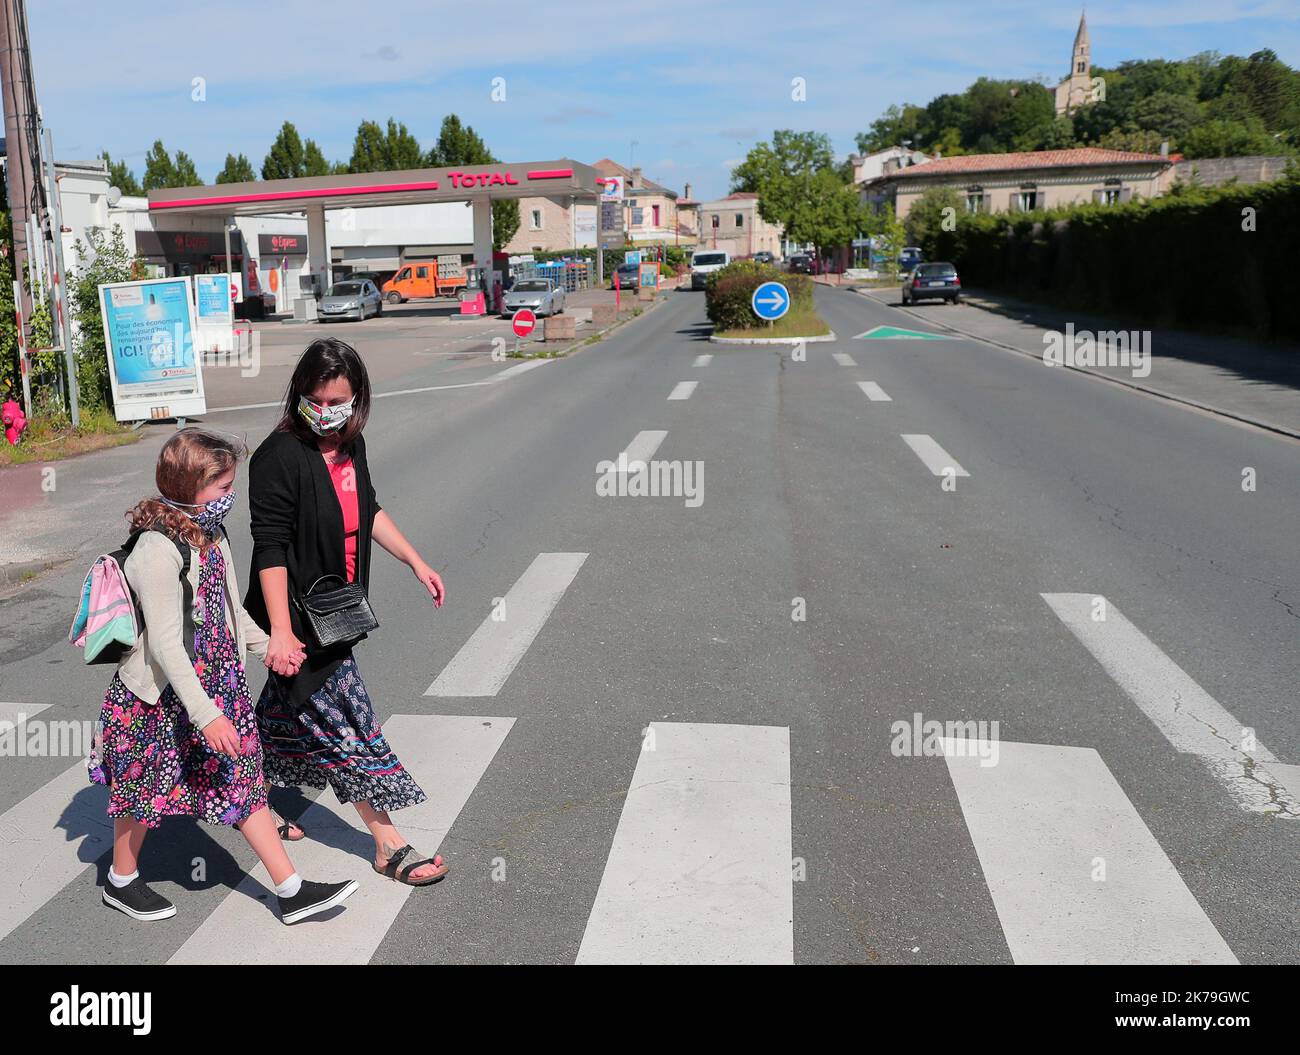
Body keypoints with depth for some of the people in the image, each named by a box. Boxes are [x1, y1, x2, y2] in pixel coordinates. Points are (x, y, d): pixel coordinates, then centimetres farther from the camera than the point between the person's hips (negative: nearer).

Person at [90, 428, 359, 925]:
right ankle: (121, 883, 40)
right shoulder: (158, 551, -26)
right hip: (161, 697, -8)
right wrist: (205, 715, -28)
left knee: (242, 782, 10)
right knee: (146, 790, 14)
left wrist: (267, 645, 14)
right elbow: (165, 645, -27)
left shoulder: (212, 534, 2)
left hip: (218, 685, 8)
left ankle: (292, 891, 15)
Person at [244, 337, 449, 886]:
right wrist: (281, 631, -24)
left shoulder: (349, 445, 4)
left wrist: (417, 562, 17)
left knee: (285, 712, 22)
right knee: (344, 723, -3)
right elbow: (270, 549, -22)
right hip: (298, 617, -8)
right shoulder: (279, 457, -20)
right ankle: (388, 845, 6)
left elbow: (369, 512, 19)